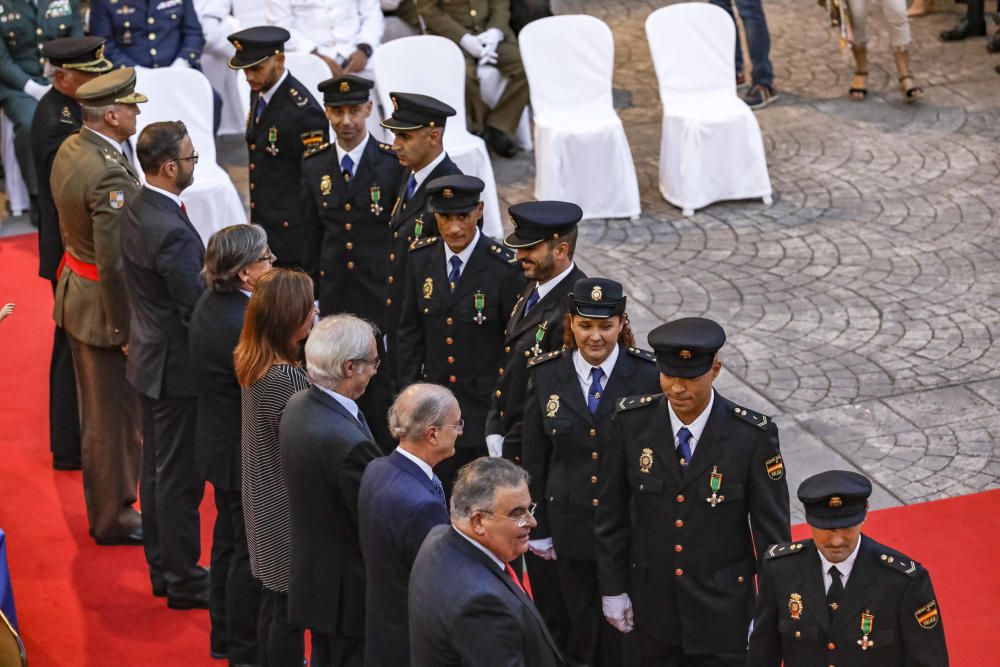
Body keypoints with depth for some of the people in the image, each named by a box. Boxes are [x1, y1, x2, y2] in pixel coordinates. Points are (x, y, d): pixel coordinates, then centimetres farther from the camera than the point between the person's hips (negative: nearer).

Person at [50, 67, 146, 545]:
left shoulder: (70, 148, 2)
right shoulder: (109, 174, -28)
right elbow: (114, 262, -27)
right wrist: (125, 330, -20)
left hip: (76, 291, 10)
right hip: (104, 308, -10)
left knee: (97, 411, 22)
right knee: (116, 416, 6)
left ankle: (104, 507, 37)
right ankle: (113, 519, 19)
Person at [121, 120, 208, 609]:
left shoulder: (136, 210, 2)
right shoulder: (172, 231, -28)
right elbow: (197, 309, -24)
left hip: (150, 356, 10)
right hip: (176, 367, -10)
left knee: (157, 468, 19)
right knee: (179, 477, 3)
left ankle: (163, 567, 32)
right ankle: (183, 580, 14)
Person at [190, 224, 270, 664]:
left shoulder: (211, 304, -1)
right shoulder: (242, 326, -31)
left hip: (220, 445, 10)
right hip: (247, 456, -10)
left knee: (229, 540, 23)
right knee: (252, 553, 5)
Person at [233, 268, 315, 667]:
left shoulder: (253, 362, -2)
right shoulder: (286, 380, -29)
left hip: (263, 501, 9)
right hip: (288, 508, -9)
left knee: (274, 600, 23)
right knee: (290, 604, 7)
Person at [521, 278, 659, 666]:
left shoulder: (649, 376, -11)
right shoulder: (545, 375, -3)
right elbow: (534, 459, 4)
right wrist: (537, 529, 5)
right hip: (571, 528, 2)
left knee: (624, 634, 5)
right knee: (582, 627, 13)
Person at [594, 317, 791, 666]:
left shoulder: (753, 435, -17)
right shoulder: (632, 420, -11)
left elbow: (772, 530, -9)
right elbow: (612, 513, 1)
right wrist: (612, 587, 3)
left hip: (724, 611, -2)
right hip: (653, 607, 2)